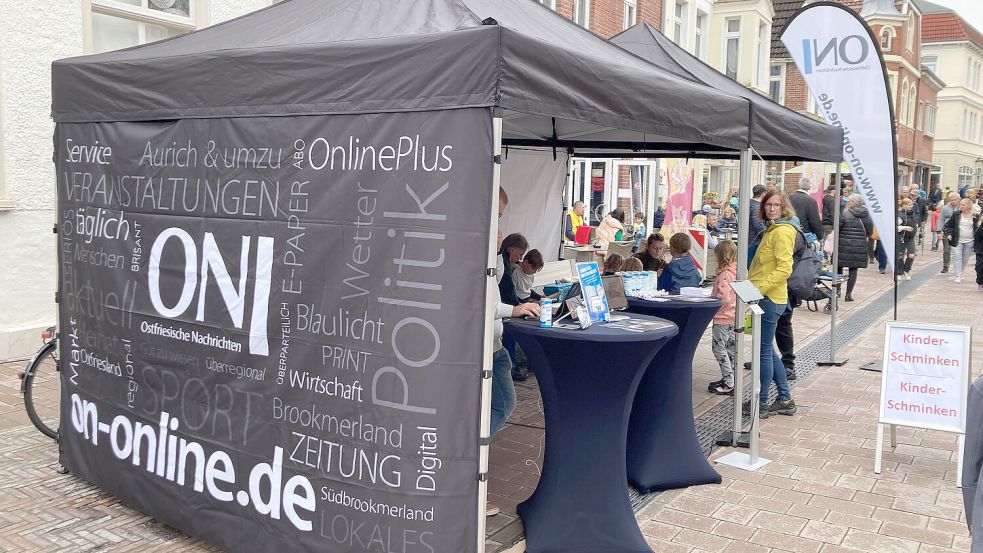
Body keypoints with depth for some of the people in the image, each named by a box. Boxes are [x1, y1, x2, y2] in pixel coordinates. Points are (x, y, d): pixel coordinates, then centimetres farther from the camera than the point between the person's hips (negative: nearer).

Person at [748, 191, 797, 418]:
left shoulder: (782, 231, -13)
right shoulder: (771, 229, 17)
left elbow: (784, 269, -21)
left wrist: (760, 288, -23)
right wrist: (754, 286, 15)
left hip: (770, 298, -10)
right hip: (766, 297, 10)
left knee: (764, 350, -2)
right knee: (768, 350, 16)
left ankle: (761, 404, 6)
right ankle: (785, 400, 25)